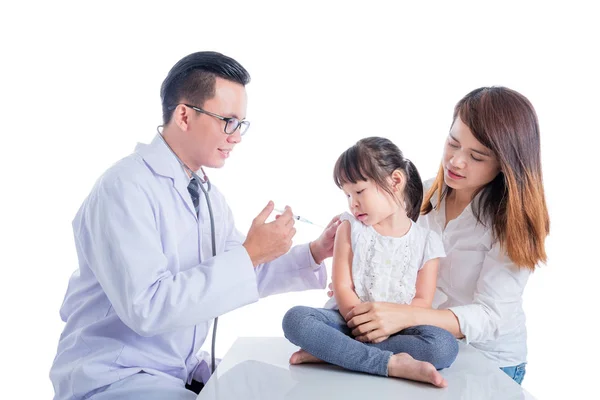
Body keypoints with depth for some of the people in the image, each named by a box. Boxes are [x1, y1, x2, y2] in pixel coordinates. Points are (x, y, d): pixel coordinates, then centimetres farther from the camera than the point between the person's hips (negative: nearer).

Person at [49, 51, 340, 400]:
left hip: (184, 370, 8)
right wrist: (249, 254, -25)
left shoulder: (210, 196, 9)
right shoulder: (125, 188, -20)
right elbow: (145, 306, -29)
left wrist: (314, 253, 0)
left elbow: (240, 275, 14)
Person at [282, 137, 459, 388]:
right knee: (295, 318, -28)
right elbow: (342, 288, -3)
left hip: (397, 328, 0)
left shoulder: (426, 241, 3)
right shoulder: (350, 228, 5)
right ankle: (393, 363, -33)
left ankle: (329, 352, -28)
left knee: (445, 346, -30)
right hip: (348, 321, 1)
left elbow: (422, 301, -2)